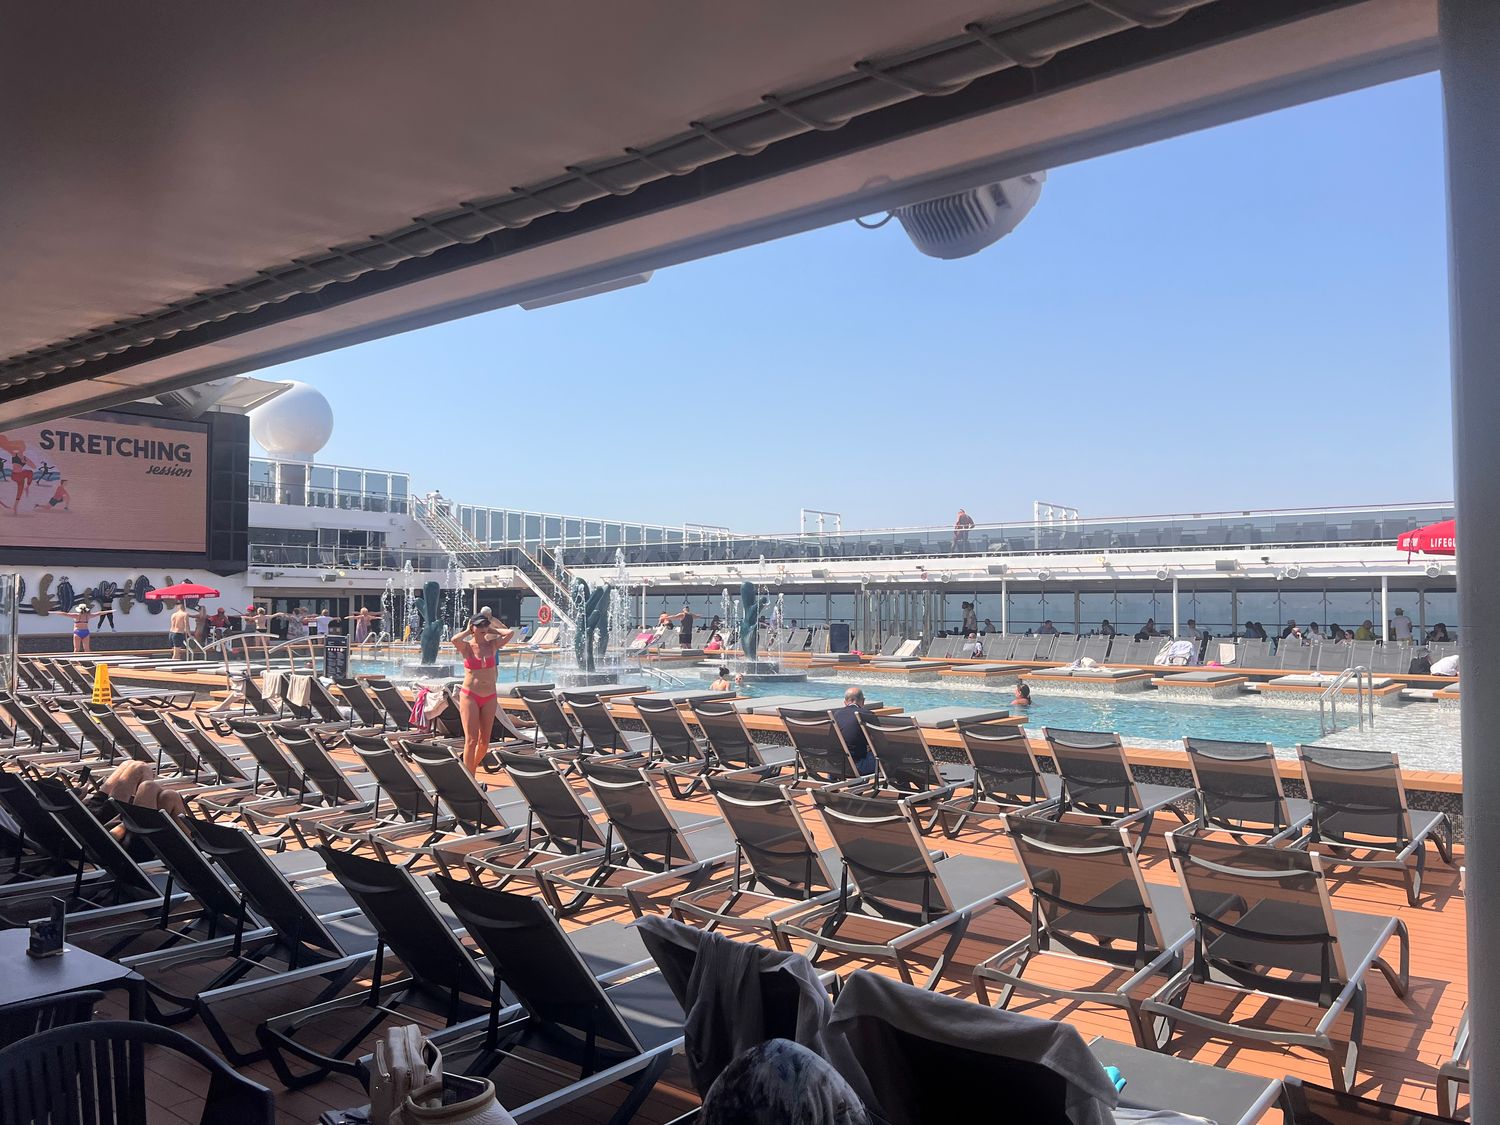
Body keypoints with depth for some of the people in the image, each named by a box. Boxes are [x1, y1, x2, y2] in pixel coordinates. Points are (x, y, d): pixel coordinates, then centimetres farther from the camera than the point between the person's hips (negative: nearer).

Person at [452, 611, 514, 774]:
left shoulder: (492, 645, 5)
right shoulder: (466, 647, -2)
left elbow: (509, 633, -11)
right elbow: (455, 639, -24)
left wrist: (491, 630, 2)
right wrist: (468, 631, -7)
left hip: (490, 697, 3)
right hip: (470, 695, -3)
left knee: (484, 741, 8)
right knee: (471, 740, -7)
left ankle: (472, 767, 31)